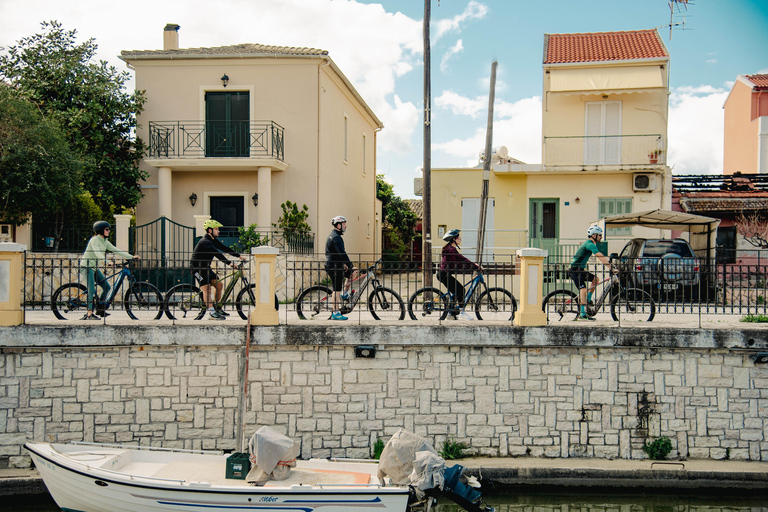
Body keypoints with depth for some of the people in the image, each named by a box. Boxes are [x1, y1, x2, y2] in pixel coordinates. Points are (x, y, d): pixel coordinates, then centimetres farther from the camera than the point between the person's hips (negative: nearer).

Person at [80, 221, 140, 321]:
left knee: (107, 287, 4)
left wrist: (131, 257, 4)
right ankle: (90, 314, -15)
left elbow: (116, 250, 10)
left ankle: (99, 309, 17)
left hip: (95, 267, 8)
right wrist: (107, 262, -46)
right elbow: (97, 253, -31)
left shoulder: (105, 242, 9)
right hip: (87, 266, -8)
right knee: (92, 290, -16)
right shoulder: (94, 240, -16)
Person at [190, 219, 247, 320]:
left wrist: (239, 256, 2)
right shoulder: (205, 242, -24)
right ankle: (211, 311, -23)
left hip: (206, 267, 9)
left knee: (219, 285, 2)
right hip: (197, 267, -9)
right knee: (207, 289, -18)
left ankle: (217, 308, 14)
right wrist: (229, 263, -41)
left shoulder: (213, 240, 6)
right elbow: (217, 253, -34)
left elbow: (224, 248, 8)